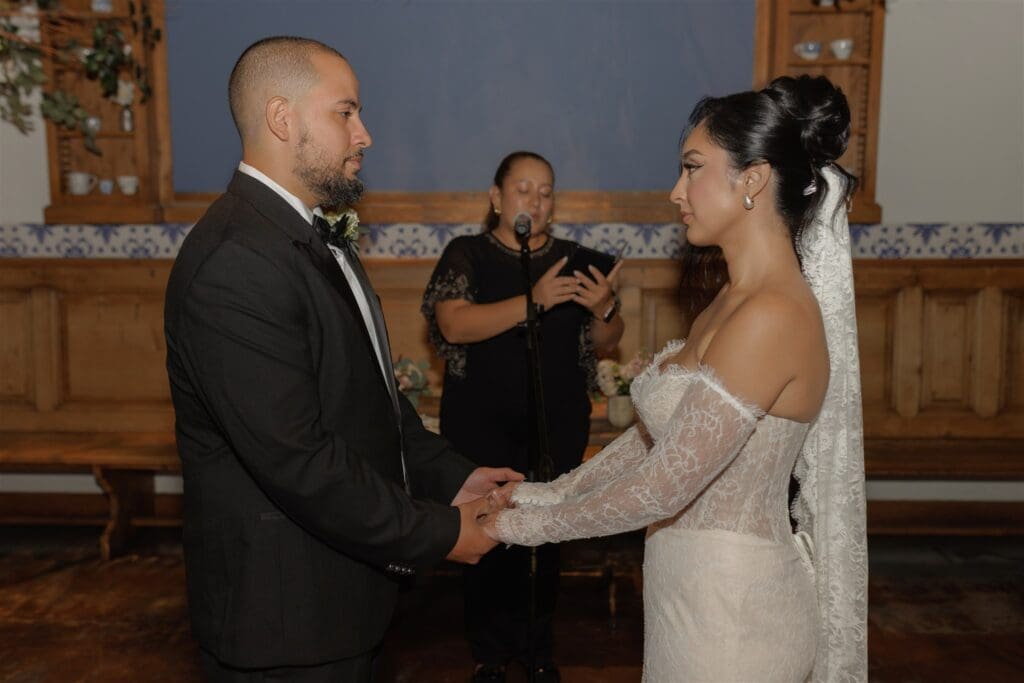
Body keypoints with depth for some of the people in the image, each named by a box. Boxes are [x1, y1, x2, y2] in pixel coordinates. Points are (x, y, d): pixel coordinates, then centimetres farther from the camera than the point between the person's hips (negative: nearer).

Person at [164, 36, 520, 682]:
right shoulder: (235, 263, -25)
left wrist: (451, 476, 1)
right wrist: (437, 533, -16)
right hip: (287, 614, -9)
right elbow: (299, 463, -27)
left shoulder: (316, 237, 8)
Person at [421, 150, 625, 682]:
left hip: (559, 424, 3)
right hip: (481, 423, -2)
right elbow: (454, 324, -17)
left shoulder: (571, 258, 9)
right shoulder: (466, 254, 1)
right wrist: (535, 300, -26)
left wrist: (604, 308, -12)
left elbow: (605, 341, 11)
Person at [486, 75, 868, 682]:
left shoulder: (771, 317, -25)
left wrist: (527, 524, -14)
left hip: (729, 605, -8)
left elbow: (663, 487, -26)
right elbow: (658, 431, 8)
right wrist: (549, 493, 3)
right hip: (691, 583, 8)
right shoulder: (733, 298, 4)